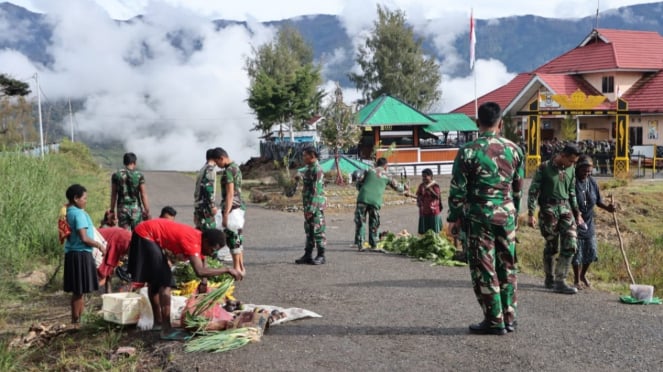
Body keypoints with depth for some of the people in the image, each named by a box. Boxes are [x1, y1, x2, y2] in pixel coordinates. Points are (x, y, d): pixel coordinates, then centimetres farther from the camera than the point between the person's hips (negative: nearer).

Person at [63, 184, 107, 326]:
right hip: (81, 254, -9)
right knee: (79, 291, -1)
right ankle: (76, 320, 6)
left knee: (77, 291, 15)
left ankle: (76, 319, 23)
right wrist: (99, 245, -9)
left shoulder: (69, 212, 11)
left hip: (73, 254, 9)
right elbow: (84, 238, -20)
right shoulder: (78, 213, -17)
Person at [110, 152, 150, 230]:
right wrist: (147, 211, 0)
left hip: (122, 209, 2)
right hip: (135, 208, -2)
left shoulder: (116, 175, 1)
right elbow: (143, 195, -5)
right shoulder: (139, 175, -4)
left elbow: (113, 195, 5)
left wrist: (112, 210, 13)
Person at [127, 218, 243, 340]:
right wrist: (227, 270, -33)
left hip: (150, 237, 10)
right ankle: (166, 330, -11)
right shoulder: (192, 241, -28)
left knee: (154, 281, 21)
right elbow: (200, 272, -40)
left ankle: (158, 322, 35)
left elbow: (202, 269, 11)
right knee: (165, 282, -13)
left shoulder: (199, 241, 0)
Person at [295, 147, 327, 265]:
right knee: (309, 231, 13)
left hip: (316, 205, -9)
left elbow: (316, 191, -21)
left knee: (318, 231, -3)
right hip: (308, 205, 9)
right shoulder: (308, 168, 12)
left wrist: (311, 209, -23)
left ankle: (321, 256, 5)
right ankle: (308, 255, 19)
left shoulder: (317, 170, -17)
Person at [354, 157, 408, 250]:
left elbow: (358, 184, 11)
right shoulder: (387, 176, 16)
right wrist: (404, 187, 49)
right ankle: (373, 245, 14)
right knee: (374, 224, 14)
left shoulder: (369, 171, 14)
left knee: (360, 222, 5)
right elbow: (397, 187, 29)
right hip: (375, 201, 0)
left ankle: (360, 244, 0)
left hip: (363, 198, 0)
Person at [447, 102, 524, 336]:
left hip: (478, 217, -4)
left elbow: (458, 190, -9)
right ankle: (509, 317, 19)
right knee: (507, 266, 13)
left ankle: (494, 321, 7)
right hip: (506, 215, 5)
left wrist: (453, 219, 1)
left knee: (484, 269, 3)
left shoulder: (469, 151, -11)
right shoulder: (513, 149, 3)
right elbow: (518, 188, 11)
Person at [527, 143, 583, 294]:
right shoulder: (544, 168, -7)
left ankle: (560, 281, -2)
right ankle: (549, 279, 20)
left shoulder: (570, 170, 9)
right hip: (548, 209, -5)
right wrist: (530, 214, -12)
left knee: (570, 245, -6)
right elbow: (533, 191, -7)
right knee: (552, 247, 3)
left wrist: (577, 213, 18)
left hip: (565, 208, 5)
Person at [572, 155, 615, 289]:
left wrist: (607, 207, -8)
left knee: (591, 252, 9)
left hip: (589, 223, 5)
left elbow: (598, 201, 10)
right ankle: (577, 279, 19)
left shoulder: (592, 182, 3)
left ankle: (583, 275, 33)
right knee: (577, 253, 0)